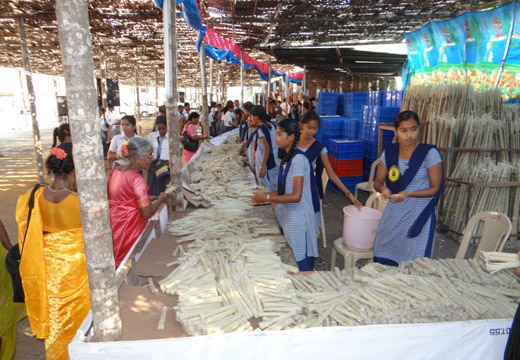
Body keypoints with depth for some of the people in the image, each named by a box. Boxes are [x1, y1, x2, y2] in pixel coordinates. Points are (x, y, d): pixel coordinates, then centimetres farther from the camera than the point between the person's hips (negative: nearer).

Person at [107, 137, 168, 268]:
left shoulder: (115, 171, 2)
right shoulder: (136, 180, -23)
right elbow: (147, 213, -24)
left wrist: (144, 199, 11)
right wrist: (160, 200, -7)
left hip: (113, 225, 8)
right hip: (129, 230, -8)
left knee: (120, 264, 19)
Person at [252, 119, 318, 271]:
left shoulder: (298, 159, -19)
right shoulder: (285, 158, 8)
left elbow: (296, 196, -23)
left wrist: (266, 198, -21)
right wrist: (265, 195, -2)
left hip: (298, 220, -9)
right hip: (287, 217, 9)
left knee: (301, 266, 4)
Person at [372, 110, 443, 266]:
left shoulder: (430, 153, -11)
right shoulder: (389, 152, 0)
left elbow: (435, 189, -10)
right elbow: (378, 181, 7)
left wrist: (408, 193, -24)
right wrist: (383, 189, -17)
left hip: (419, 217, -4)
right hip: (393, 216, 4)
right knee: (382, 260, 11)